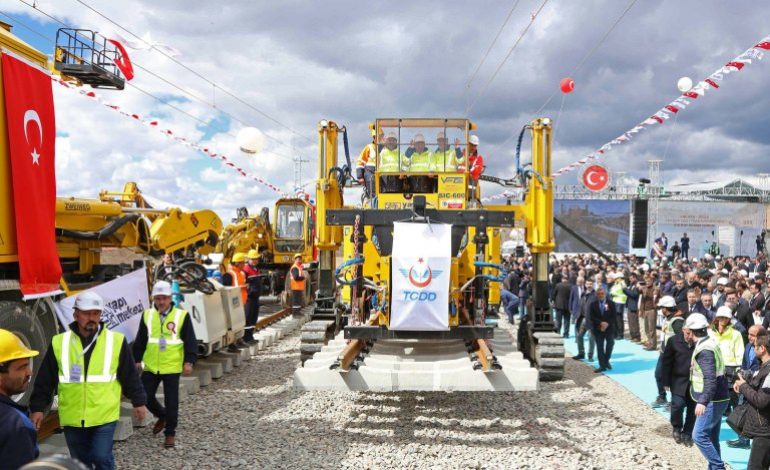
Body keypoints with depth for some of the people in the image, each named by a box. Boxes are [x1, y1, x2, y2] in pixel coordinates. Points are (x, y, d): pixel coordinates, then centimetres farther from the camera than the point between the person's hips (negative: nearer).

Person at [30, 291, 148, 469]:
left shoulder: (116, 341, -3)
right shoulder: (59, 343, 1)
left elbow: (130, 376, 3)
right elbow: (45, 380, 7)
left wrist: (138, 402, 5)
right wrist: (37, 407, 6)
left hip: (104, 415, -2)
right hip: (72, 417, 2)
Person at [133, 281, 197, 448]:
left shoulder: (181, 315, -6)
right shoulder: (147, 315, 5)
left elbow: (190, 341, -5)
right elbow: (140, 341, 12)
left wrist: (189, 361, -13)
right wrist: (136, 360, 11)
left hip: (172, 367, -3)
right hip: (151, 366, 3)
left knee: (171, 402, 3)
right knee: (145, 397, 6)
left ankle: (170, 433, 19)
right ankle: (162, 416, 35)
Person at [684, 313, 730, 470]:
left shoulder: (705, 350, -20)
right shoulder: (707, 344, 11)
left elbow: (710, 379, -29)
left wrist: (703, 401, -36)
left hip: (712, 402, -10)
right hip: (715, 400, 10)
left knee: (699, 436, -9)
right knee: (711, 438, 14)